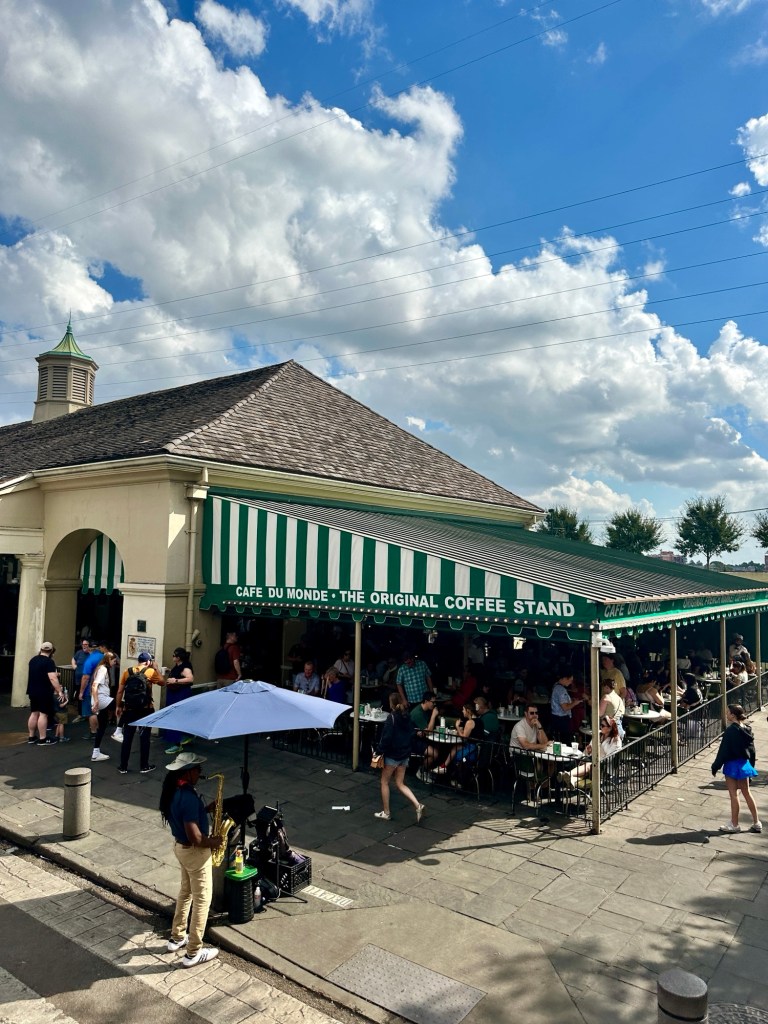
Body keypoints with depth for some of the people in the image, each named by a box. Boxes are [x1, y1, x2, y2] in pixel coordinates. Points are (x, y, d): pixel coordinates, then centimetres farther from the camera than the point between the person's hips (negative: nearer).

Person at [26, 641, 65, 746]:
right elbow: (52, 678, -24)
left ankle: (31, 737, 20)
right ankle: (42, 739, -3)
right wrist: (59, 691, -23)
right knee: (43, 714, -5)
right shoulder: (49, 661, -16)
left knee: (34, 713, 14)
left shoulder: (33, 660, 11)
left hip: (32, 691, 8)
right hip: (44, 692, -8)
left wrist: (54, 674, 36)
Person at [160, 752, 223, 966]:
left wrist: (206, 809, 4)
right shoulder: (189, 797, -32)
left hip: (179, 846, 9)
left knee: (186, 891, 27)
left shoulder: (173, 791, -3)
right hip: (194, 851, -9)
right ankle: (193, 953, 16)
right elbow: (194, 837, -31)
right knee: (202, 899, 6)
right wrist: (213, 842, -14)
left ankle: (177, 937, 40)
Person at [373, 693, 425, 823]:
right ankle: (418, 806, -3)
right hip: (405, 755, 7)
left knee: (384, 782, 12)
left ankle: (386, 812, 19)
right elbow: (412, 735, 12)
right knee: (400, 784, 13)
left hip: (392, 755, -7)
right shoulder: (408, 717, 5)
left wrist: (379, 751, -10)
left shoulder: (391, 718, -18)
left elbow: (386, 738, -21)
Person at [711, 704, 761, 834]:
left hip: (732, 765, -7)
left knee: (734, 795, 3)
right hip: (744, 764, 7)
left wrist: (716, 766, -9)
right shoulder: (747, 729, 1)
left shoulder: (731, 731, -21)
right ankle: (756, 823, 24)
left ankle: (734, 825, 13)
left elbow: (723, 751, -18)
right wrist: (751, 765, 22)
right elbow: (751, 749, 10)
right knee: (746, 793, 18)